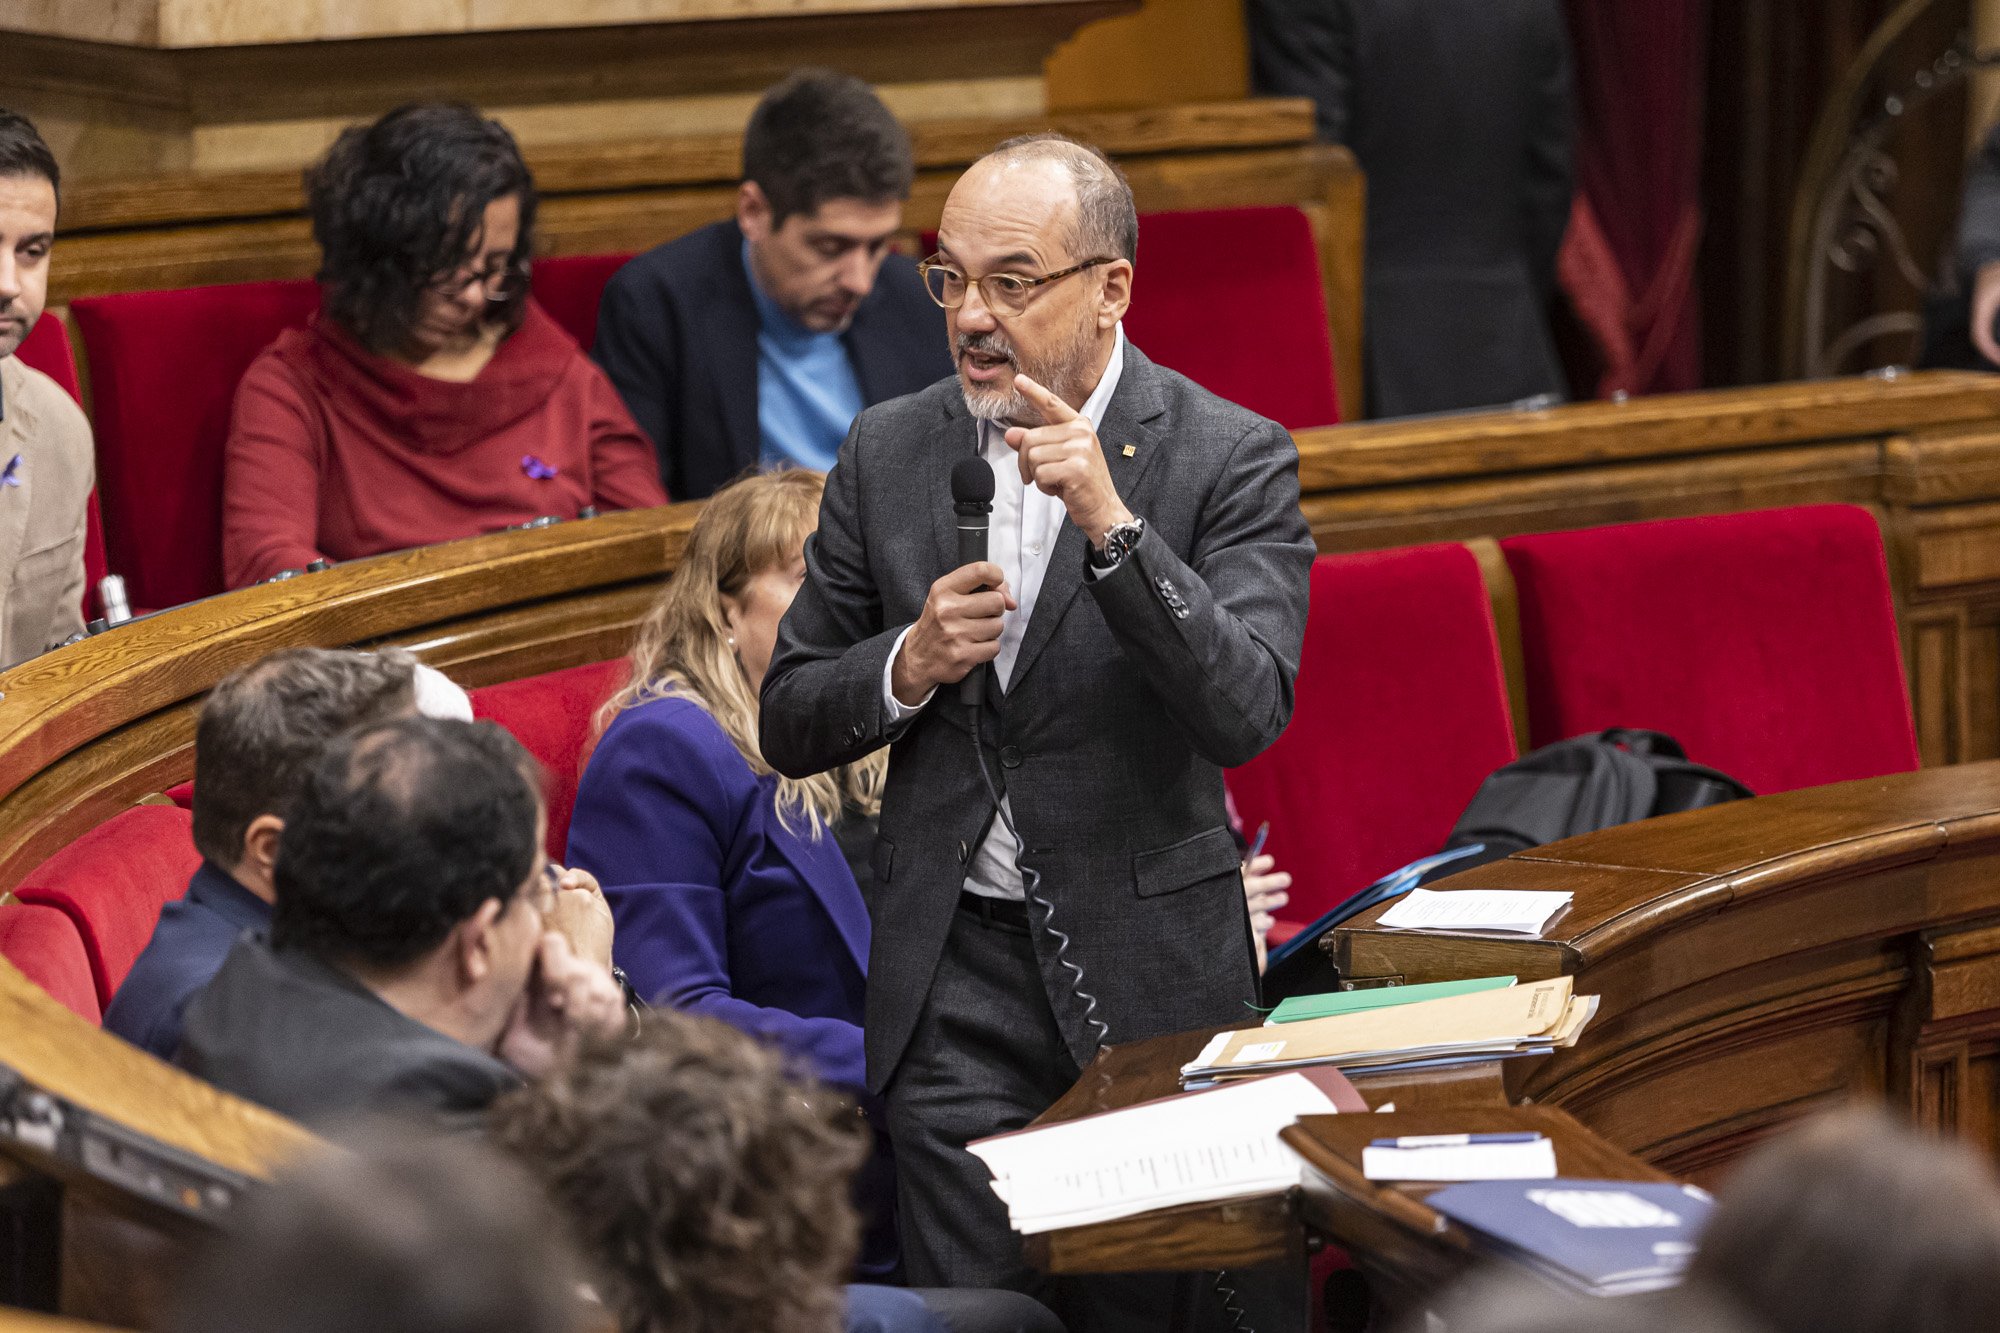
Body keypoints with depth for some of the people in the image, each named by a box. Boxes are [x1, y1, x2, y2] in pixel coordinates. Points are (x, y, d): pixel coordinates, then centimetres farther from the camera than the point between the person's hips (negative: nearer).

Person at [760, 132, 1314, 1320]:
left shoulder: (1231, 458, -5)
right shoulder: (889, 451, 6)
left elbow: (1246, 713, -19)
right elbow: (790, 728, 10)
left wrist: (1110, 522, -27)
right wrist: (908, 665, -11)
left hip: (1150, 975, -2)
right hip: (954, 975, 2)